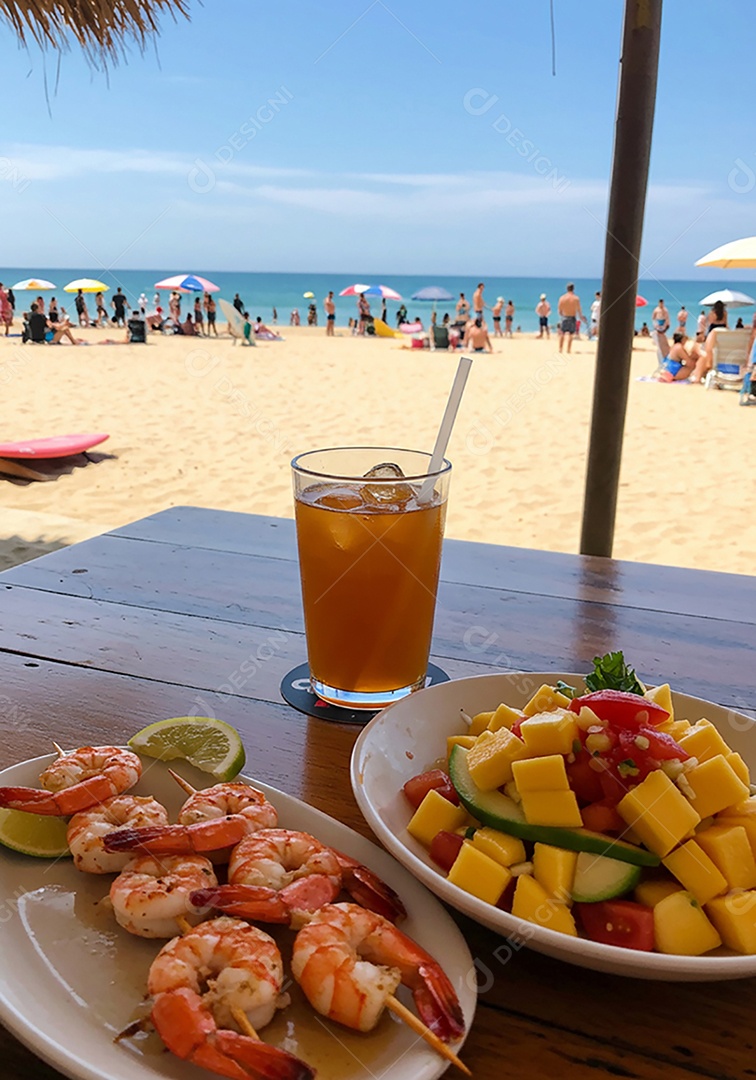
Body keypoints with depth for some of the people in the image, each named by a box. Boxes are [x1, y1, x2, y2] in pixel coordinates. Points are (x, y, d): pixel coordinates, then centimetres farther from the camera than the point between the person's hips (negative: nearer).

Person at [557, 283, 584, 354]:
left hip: (563, 317, 2)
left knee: (562, 334, 13)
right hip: (572, 318, -2)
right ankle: (568, 349, 5)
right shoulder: (576, 298, -10)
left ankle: (560, 349, 12)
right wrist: (581, 316, 13)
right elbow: (578, 309, -6)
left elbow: (559, 309, 1)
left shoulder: (562, 297, -4)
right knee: (570, 334, 5)